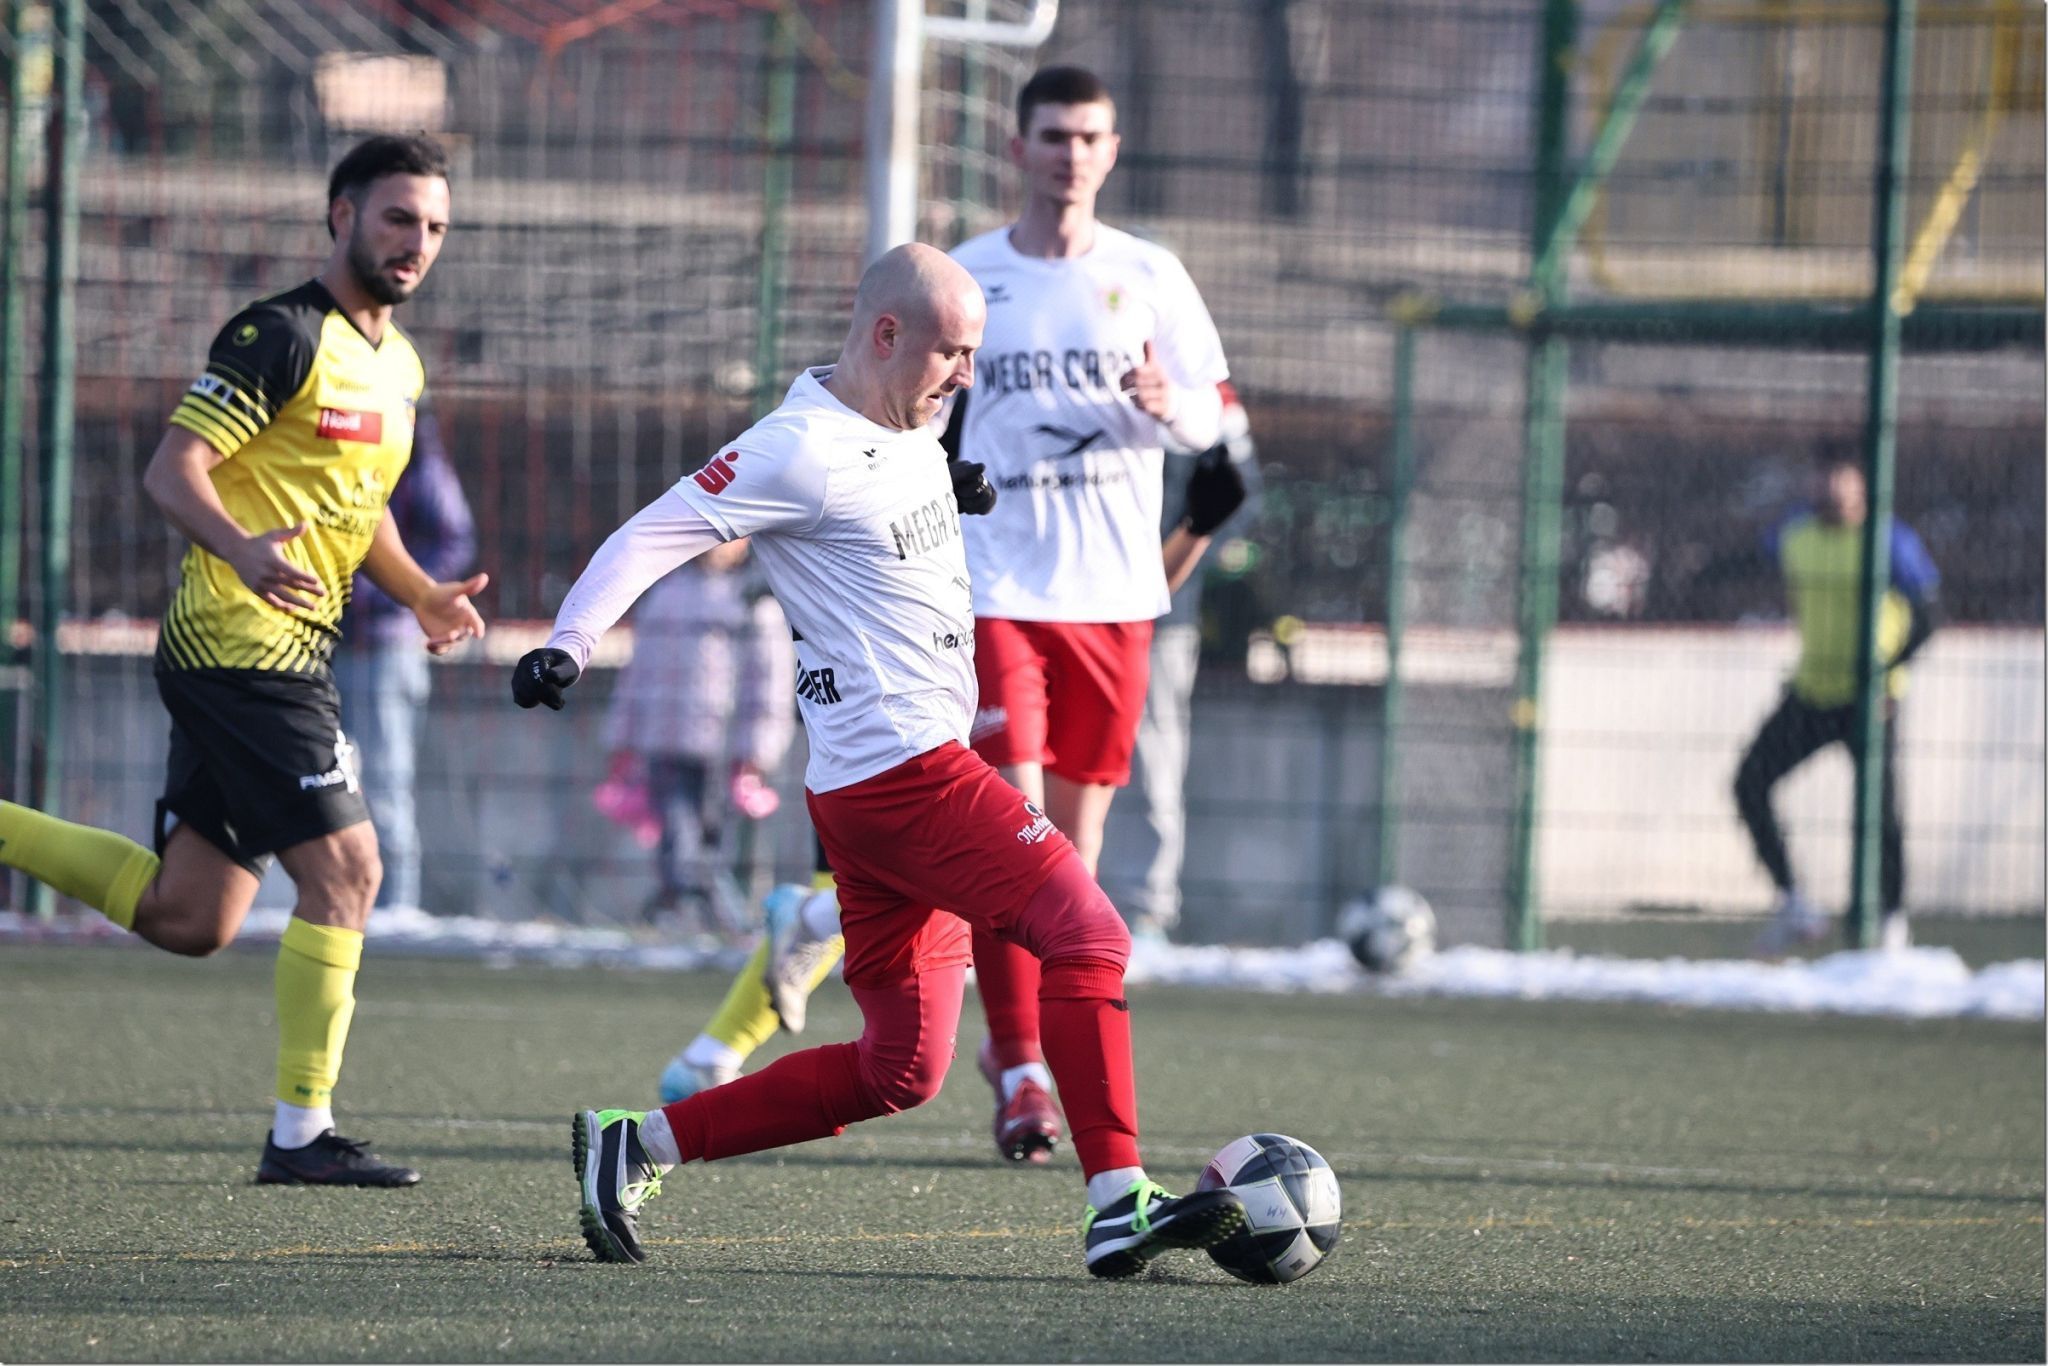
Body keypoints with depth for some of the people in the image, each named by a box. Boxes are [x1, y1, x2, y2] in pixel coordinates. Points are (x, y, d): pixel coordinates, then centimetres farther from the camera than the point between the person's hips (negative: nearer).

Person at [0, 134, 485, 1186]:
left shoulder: (399, 365, 17)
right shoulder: (280, 336, -11)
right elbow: (171, 469, -16)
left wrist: (423, 595, 15)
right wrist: (242, 550, -34)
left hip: (281, 654, 9)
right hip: (241, 644, -9)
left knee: (187, 916, 10)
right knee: (344, 867, -13)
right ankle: (301, 1133, -9)